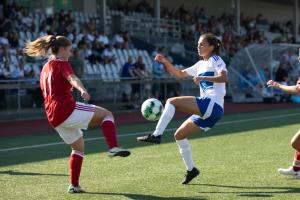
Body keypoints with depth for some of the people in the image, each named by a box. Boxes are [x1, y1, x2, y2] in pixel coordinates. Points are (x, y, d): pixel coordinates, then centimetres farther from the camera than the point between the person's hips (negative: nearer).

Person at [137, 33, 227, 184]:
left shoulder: (215, 60, 1)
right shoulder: (201, 64, 25)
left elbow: (223, 77, -17)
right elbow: (180, 74, 29)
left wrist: (202, 78, -26)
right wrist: (165, 62, 15)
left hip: (212, 104, -9)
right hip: (207, 110, 9)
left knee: (172, 102, -19)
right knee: (179, 135, 11)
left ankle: (156, 135, -28)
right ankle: (191, 169, 17)